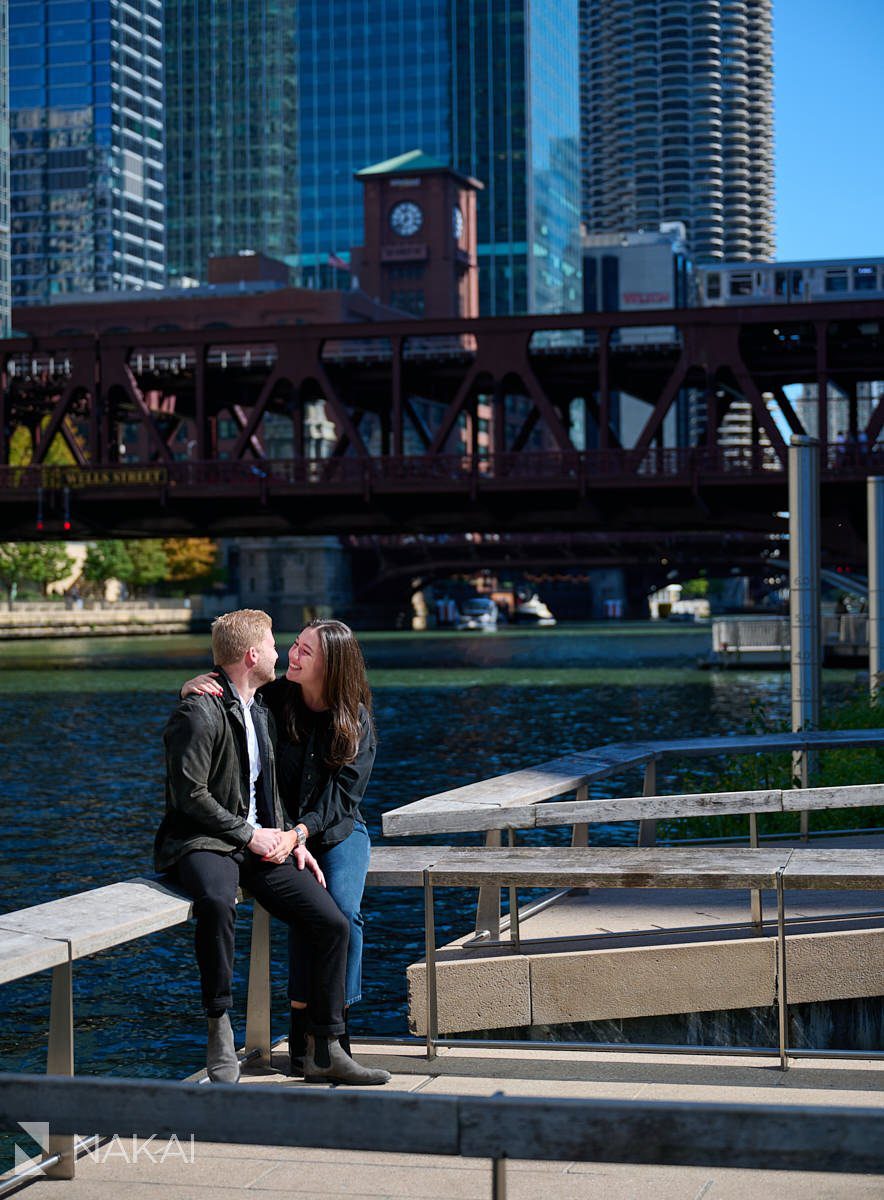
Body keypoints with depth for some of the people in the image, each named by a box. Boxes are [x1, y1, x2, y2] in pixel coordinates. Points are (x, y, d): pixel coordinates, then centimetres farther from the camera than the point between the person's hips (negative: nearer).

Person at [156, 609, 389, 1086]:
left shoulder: (260, 710, 18)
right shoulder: (199, 713, -11)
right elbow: (189, 795, -16)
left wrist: (291, 839, 9)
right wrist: (249, 835, -13)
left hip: (260, 842, 8)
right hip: (203, 842, -8)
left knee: (331, 923, -9)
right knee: (216, 902, -41)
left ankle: (324, 1050, 1)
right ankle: (219, 1034, -28)